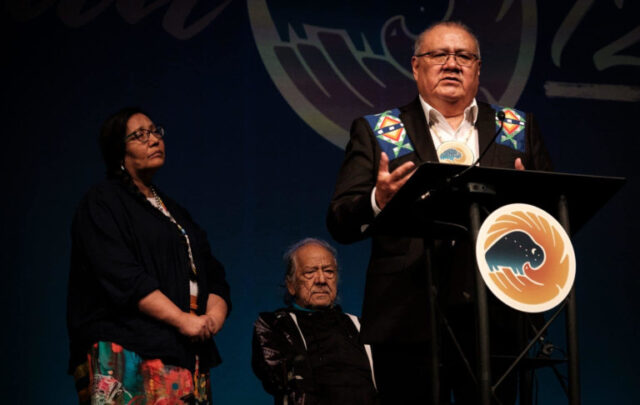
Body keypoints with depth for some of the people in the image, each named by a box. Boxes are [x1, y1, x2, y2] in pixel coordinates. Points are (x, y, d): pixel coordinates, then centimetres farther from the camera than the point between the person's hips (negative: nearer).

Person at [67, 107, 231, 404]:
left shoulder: (175, 212, 25)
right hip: (130, 354, -6)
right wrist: (182, 319, -15)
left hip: (188, 356, 7)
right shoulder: (103, 202, 3)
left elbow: (214, 277, 18)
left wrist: (214, 315, -4)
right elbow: (121, 277, -11)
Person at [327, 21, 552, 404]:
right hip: (409, 321, -2)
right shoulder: (377, 132, 10)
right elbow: (340, 223, 2)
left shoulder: (519, 129, 16)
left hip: (496, 316, 2)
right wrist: (378, 200, -18)